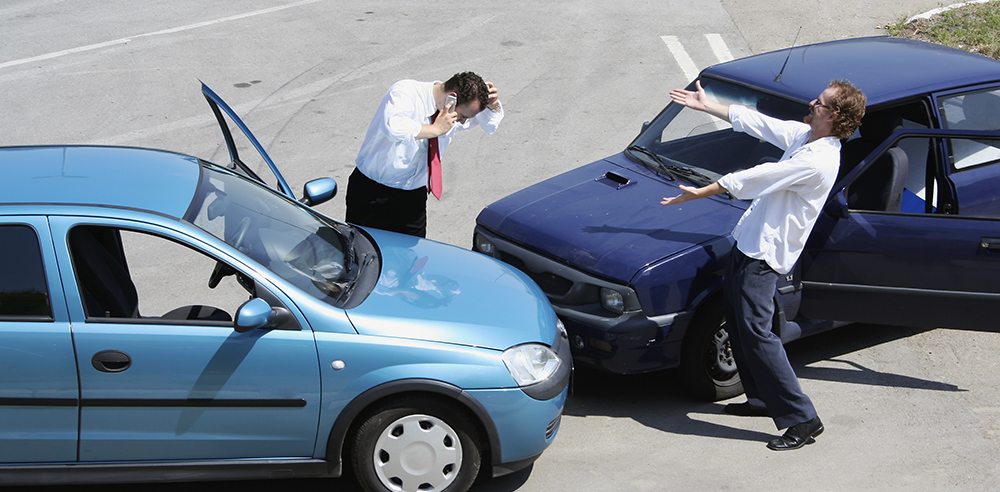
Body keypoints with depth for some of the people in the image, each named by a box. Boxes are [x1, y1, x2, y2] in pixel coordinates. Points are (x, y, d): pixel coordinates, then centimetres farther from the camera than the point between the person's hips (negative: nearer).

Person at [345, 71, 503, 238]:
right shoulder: (405, 92, -21)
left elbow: (491, 124, 15)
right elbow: (393, 127, -42)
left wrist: (493, 105, -8)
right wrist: (435, 129, -33)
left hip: (413, 197, 5)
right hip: (373, 192, -5)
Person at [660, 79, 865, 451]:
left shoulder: (817, 161, -24)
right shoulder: (803, 135, 6)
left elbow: (754, 178, -22)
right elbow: (754, 121, 17)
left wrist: (699, 193, -16)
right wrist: (706, 106, 21)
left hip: (764, 253, -10)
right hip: (750, 240, 10)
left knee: (755, 332, -12)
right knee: (738, 324, 18)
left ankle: (802, 419, -9)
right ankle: (762, 399, 31)